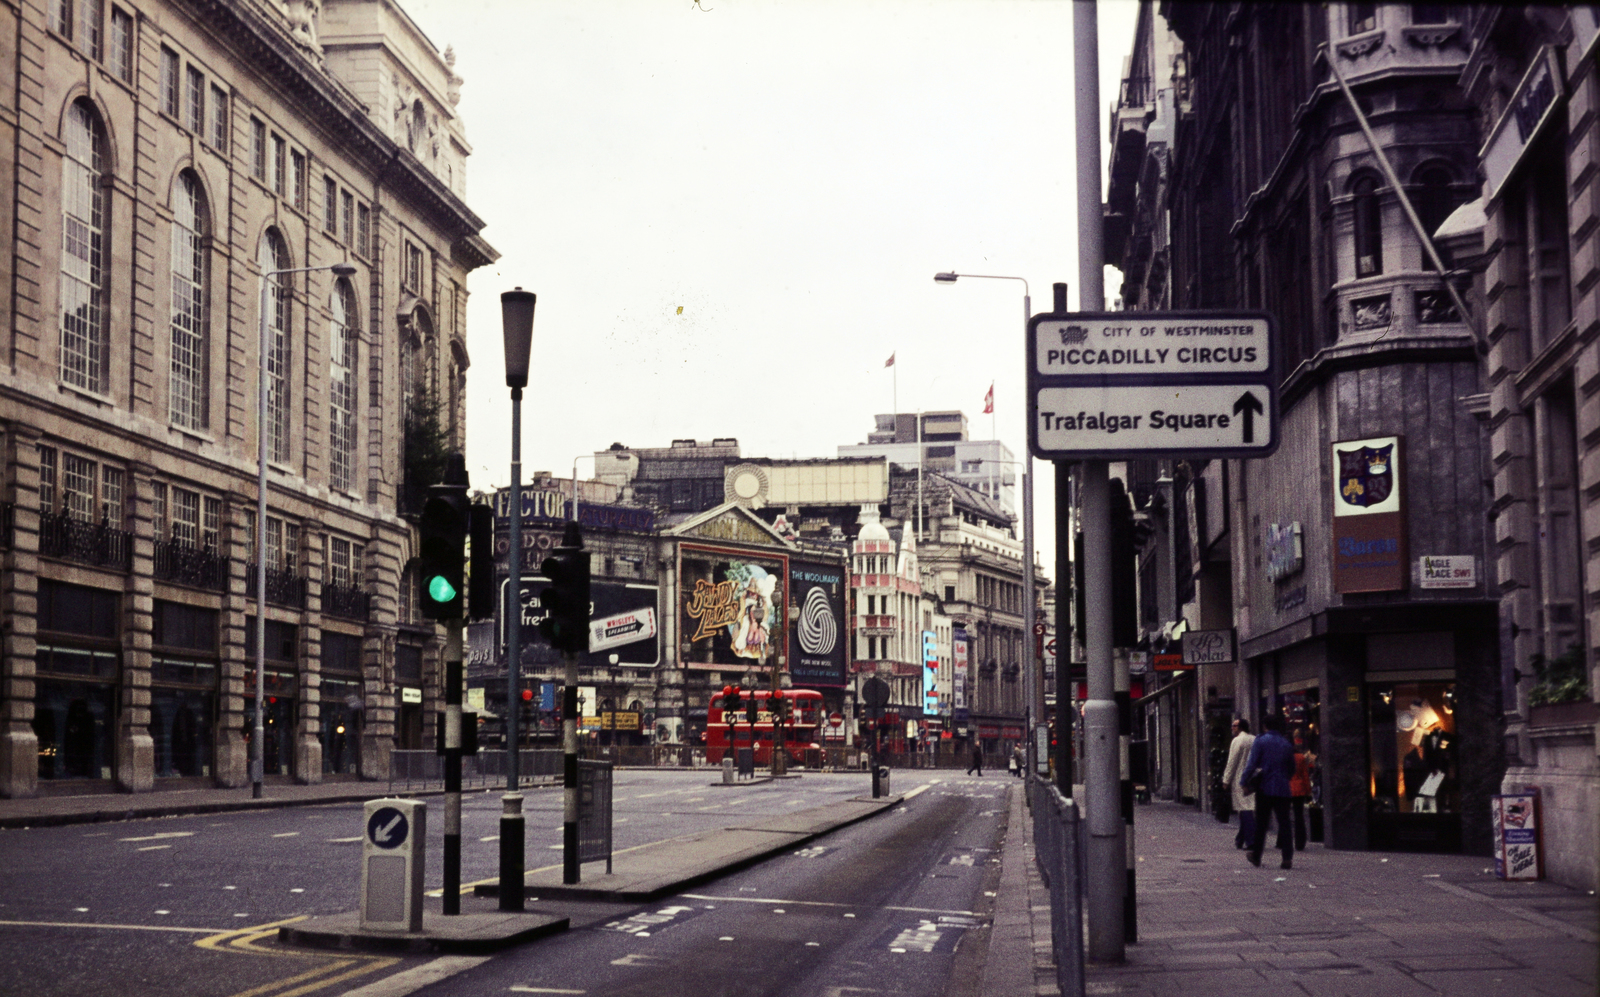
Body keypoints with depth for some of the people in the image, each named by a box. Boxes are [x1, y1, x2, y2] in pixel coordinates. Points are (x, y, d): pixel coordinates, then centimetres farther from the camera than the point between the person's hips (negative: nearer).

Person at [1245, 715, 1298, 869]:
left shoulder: (1260, 741, -4)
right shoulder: (1287, 744, 9)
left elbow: (1251, 764, -9)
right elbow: (1292, 769, 16)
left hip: (1265, 788, -2)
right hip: (1282, 789, 2)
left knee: (1261, 823, 8)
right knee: (1284, 823, 0)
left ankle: (1256, 856, 16)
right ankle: (1288, 858, -9)